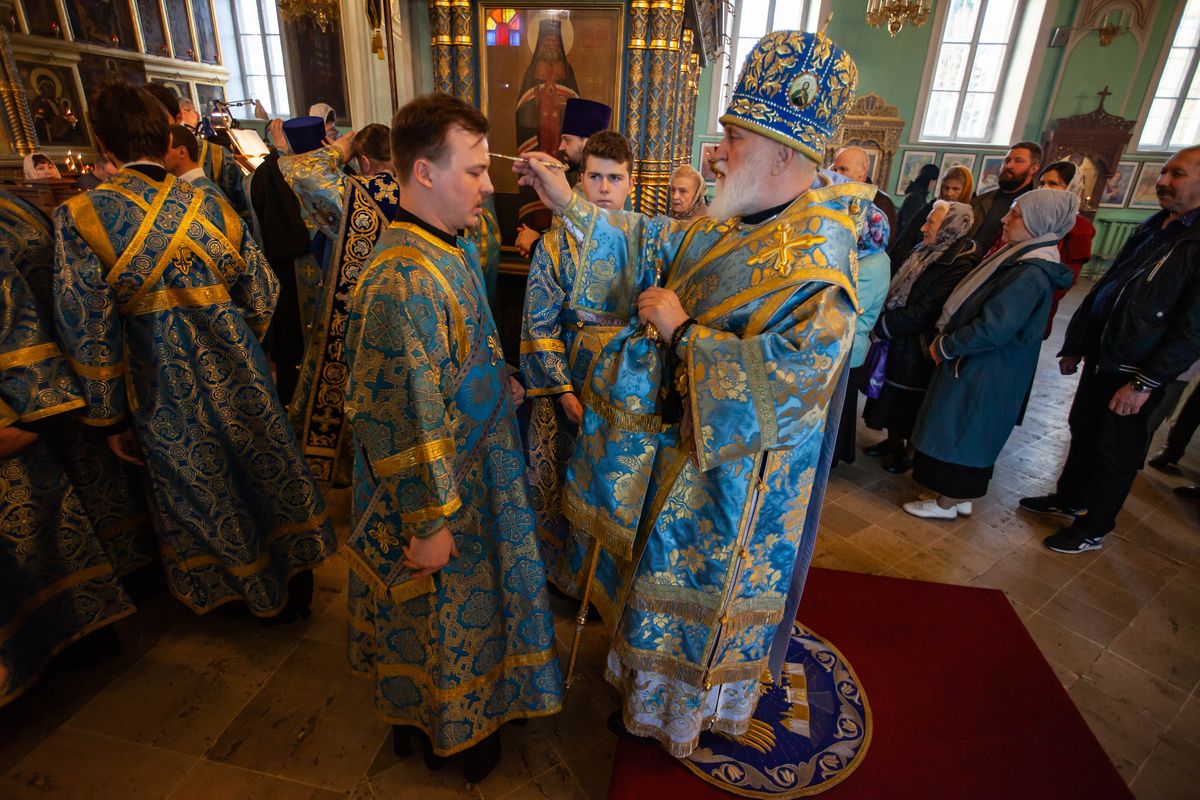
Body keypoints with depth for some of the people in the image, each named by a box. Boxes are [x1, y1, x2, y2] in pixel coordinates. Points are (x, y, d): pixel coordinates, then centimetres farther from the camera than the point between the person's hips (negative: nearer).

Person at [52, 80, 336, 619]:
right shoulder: (213, 209, -4)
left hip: (167, 398, -2)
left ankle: (260, 593, 36)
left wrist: (111, 420, -3)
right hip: (240, 381, 2)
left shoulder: (78, 218, -13)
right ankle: (294, 573, 36)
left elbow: (87, 334, -13)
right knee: (269, 472, 19)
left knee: (206, 498, 17)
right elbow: (262, 299, 2)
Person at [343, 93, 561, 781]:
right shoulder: (403, 280, -30)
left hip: (476, 463, 9)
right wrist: (430, 523, -21)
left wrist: (499, 383, 7)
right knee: (443, 612, 16)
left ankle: (470, 697, 55)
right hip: (439, 487, -9)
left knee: (467, 598, 28)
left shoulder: (451, 248, 1)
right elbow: (406, 420, -27)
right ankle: (448, 729, 45)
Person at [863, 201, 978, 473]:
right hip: (898, 341, 8)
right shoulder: (927, 252, 5)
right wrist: (882, 322, -1)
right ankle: (894, 441, 36)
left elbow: (923, 313, -24)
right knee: (893, 395, 17)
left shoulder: (959, 266, -20)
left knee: (910, 399, 8)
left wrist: (881, 327, -18)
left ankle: (908, 451, 27)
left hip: (917, 348, -7)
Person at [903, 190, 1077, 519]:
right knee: (966, 435, 19)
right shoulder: (1020, 260, 8)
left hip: (984, 374, -9)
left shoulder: (1031, 275, -23)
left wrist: (945, 347, -15)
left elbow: (993, 329, -27)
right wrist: (946, 340, 3)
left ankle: (946, 503, 21)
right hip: (978, 366, 9)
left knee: (957, 433, 4)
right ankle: (960, 496, 33)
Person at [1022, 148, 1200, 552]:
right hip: (1100, 358, 7)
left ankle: (1093, 528, 24)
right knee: (1083, 431, 19)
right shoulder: (1151, 229, 8)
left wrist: (1145, 382, -19)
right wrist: (1075, 345, 12)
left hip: (1136, 373, -7)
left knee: (1115, 452, 7)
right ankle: (1068, 499, 39)